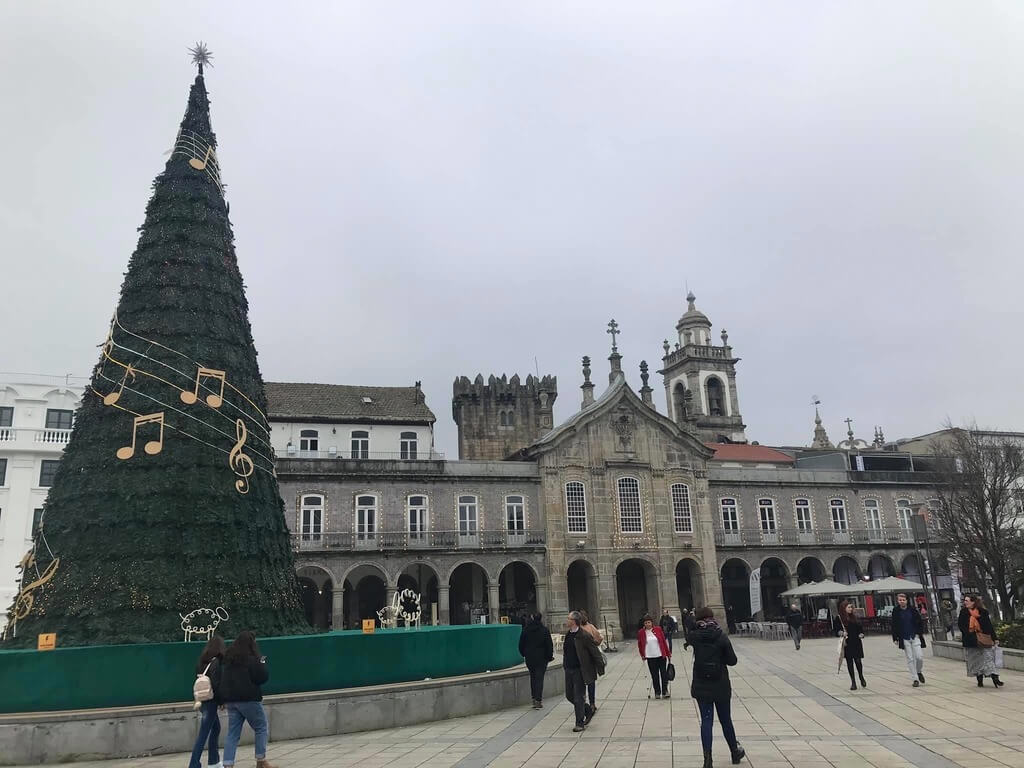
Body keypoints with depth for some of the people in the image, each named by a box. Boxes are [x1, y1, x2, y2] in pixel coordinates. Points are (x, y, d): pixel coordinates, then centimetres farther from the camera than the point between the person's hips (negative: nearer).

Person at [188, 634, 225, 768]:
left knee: (216, 728, 20)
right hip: (211, 701, -8)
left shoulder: (201, 661, 6)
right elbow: (216, 684, -19)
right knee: (203, 734, -3)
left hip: (202, 699, 8)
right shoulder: (216, 662, -16)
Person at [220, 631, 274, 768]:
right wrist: (262, 663, 0)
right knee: (261, 728, 8)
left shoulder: (227, 659, 10)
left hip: (230, 700, 6)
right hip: (249, 699, -6)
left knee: (233, 733, 9)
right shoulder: (251, 659, -13)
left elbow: (223, 679, 21)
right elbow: (263, 677, -12)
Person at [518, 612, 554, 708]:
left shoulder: (525, 630, 1)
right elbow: (549, 645, -6)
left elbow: (521, 645, 7)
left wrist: (524, 655, 18)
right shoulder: (544, 630, -8)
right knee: (539, 678, 0)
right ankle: (538, 700, -6)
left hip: (529, 658, 3)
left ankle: (534, 697, 19)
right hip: (541, 658, -3)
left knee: (533, 677, 17)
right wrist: (549, 657, 4)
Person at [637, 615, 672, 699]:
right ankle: (657, 693, 15)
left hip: (661, 656, 0)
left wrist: (668, 653, 6)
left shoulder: (658, 629, -2)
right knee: (654, 675, 5)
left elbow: (664, 641, 4)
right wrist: (642, 655, 7)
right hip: (650, 657, 0)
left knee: (664, 673, 0)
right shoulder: (641, 633, -1)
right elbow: (639, 645, 10)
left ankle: (665, 692, 9)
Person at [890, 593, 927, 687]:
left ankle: (919, 672, 23)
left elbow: (920, 621, 6)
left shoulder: (912, 609, 0)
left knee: (919, 656, -7)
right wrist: (895, 638, -1)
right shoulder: (896, 611, -1)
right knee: (910, 659, 1)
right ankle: (915, 679, 8)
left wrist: (921, 633, -3)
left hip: (915, 636, 0)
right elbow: (894, 626, 2)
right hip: (904, 639, 0)